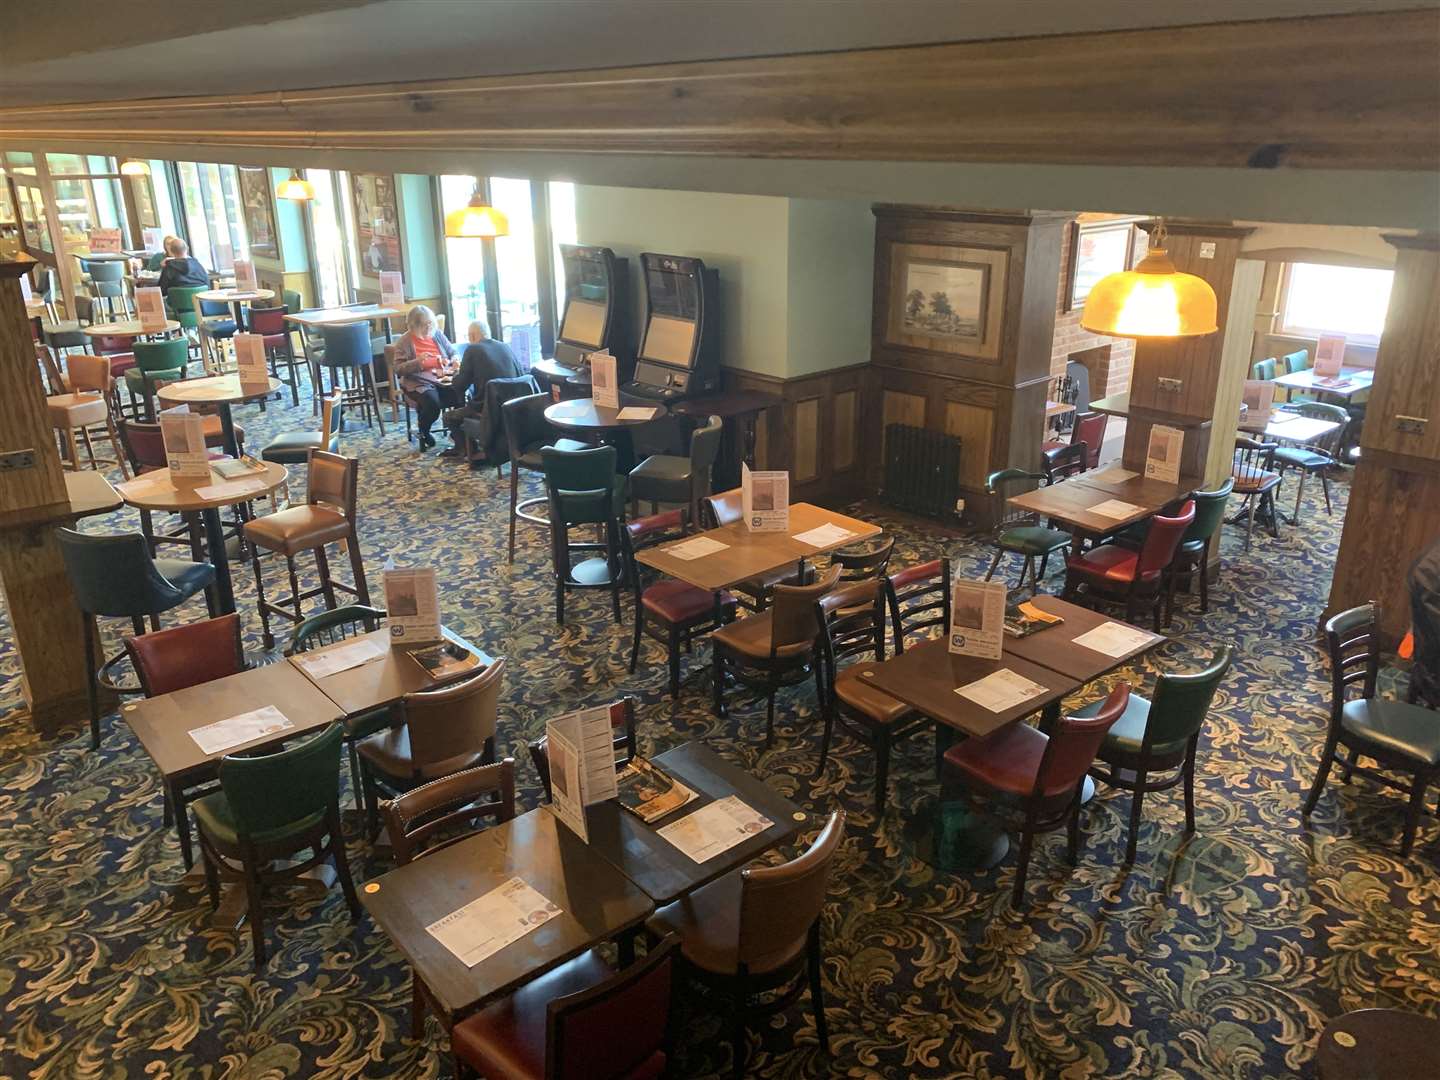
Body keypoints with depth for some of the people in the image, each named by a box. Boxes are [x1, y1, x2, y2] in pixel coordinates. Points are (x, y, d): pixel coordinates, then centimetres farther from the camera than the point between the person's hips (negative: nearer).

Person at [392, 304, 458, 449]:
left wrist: (453, 362, 0)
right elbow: (398, 369, -6)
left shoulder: (437, 335, 14)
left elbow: (453, 353, 24)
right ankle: (424, 433, -2)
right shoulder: (404, 342, 1)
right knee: (432, 402, -34)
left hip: (443, 378, 4)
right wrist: (418, 361, -20)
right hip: (419, 382, -4)